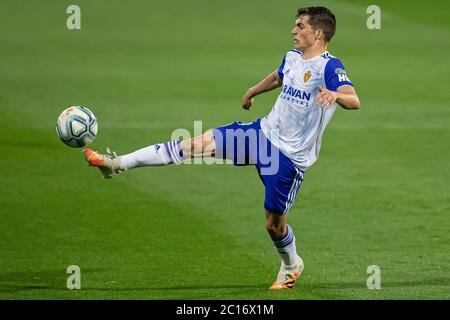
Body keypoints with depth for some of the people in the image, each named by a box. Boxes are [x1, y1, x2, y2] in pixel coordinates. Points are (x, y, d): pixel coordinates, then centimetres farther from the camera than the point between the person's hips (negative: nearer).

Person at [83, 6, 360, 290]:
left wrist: (334, 95, -58)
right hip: (265, 132, 7)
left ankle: (291, 265, 34)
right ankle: (119, 163, 0)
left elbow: (353, 101, -36)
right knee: (197, 144, -3)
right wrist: (253, 92, 46)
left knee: (274, 222, 1)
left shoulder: (329, 67, -20)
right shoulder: (292, 57, 6)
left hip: (290, 156, -7)